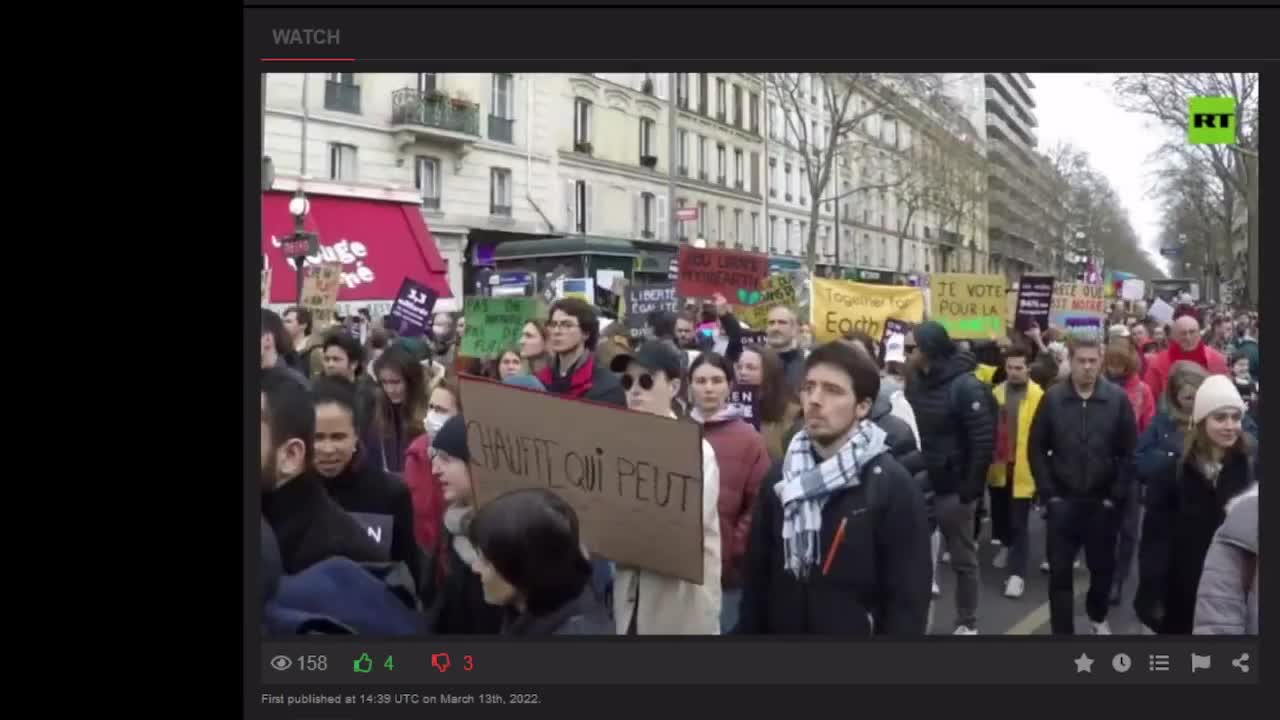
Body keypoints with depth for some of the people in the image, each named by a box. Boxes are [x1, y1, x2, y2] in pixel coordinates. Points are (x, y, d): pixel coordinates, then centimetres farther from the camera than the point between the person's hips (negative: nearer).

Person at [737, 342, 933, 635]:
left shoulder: (894, 487, -13)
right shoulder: (779, 476, 1)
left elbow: (909, 599, -13)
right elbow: (756, 576, 6)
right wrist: (749, 629, 3)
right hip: (780, 626, 4)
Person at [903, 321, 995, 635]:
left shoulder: (966, 386, -15)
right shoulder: (915, 381, 5)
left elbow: (984, 442, -16)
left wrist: (971, 489, -18)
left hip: (953, 489, -6)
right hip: (919, 486, 6)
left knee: (963, 560, 9)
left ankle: (967, 624, 21)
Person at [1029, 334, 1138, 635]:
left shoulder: (1118, 398, -5)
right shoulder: (1053, 398, -4)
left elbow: (1129, 452, -2)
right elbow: (1037, 449, 0)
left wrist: (1117, 496, -6)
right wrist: (1048, 493, -6)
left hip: (1103, 502, 1)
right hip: (1063, 500, -1)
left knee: (1103, 566, 16)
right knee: (1060, 571, 1)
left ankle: (1098, 616, 41)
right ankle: (1062, 629, 10)